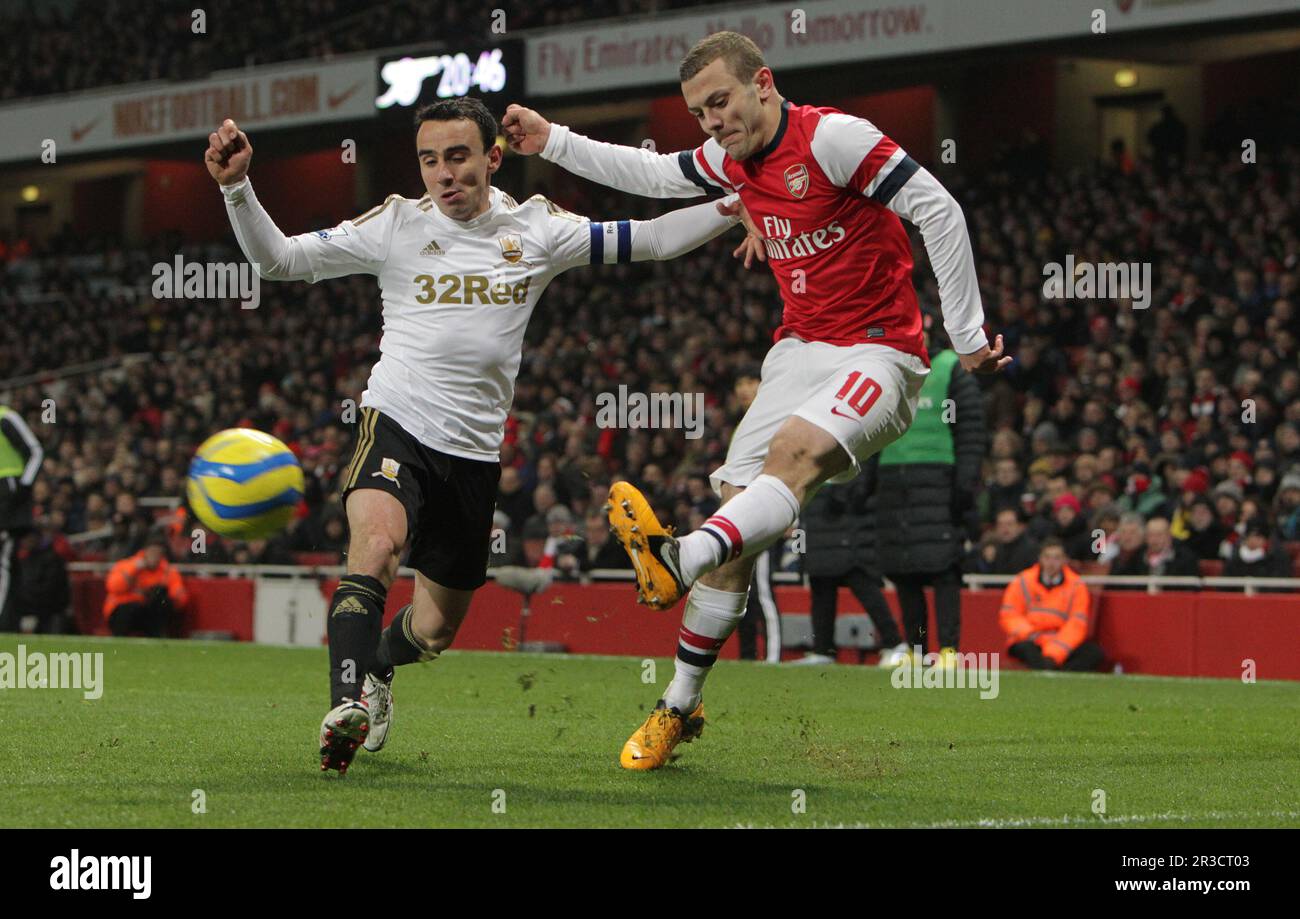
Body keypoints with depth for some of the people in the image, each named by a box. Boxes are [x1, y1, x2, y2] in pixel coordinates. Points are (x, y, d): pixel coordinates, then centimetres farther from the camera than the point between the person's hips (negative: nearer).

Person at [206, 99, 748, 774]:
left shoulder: (536, 228, 4)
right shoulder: (397, 225, -2)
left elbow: (650, 241, 8)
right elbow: (278, 260, -2)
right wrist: (237, 187, -17)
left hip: (475, 451, 3)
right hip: (398, 423, -3)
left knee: (435, 630, 13)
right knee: (375, 540, -36)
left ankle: (376, 669, 46)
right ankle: (349, 703, -41)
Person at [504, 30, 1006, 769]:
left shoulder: (833, 137, -15)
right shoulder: (734, 161, 8)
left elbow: (939, 211, -18)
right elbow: (652, 174, 27)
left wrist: (968, 337, -16)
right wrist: (552, 142, 23)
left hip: (880, 354, -7)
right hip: (800, 349, 7)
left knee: (796, 449, -35)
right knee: (739, 524, -2)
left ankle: (682, 559, -58)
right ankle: (681, 706, 4)